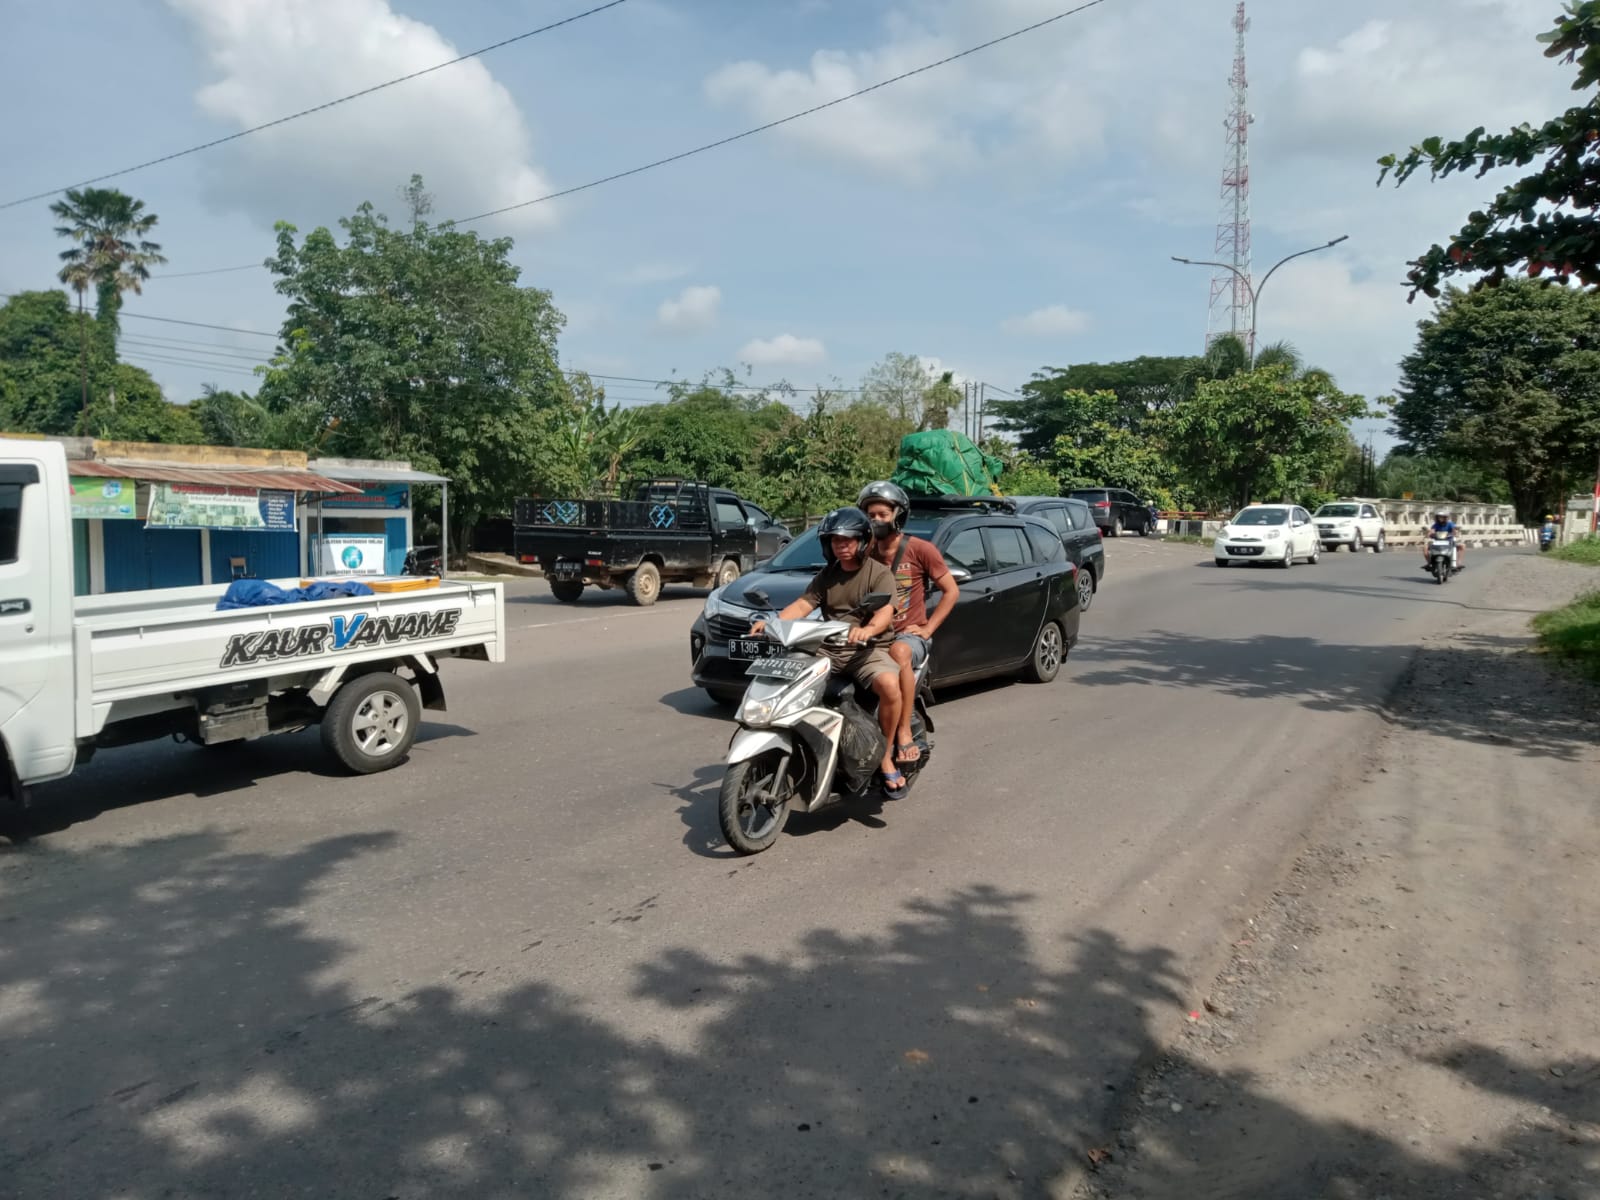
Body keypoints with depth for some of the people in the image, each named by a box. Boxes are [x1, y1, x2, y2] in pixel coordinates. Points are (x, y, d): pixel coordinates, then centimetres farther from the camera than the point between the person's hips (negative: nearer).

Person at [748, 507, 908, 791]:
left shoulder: (879, 573, -1)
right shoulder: (826, 575, 17)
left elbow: (885, 612, -17)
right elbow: (803, 605, 5)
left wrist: (868, 629, -41)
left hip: (868, 649, -5)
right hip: (827, 649, 5)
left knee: (890, 685, -34)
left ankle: (886, 756, -15)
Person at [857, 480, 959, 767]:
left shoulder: (920, 549, -2)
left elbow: (951, 591, 1)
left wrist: (928, 628, -7)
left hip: (909, 635, -4)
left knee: (898, 652, -39)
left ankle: (905, 734, -36)